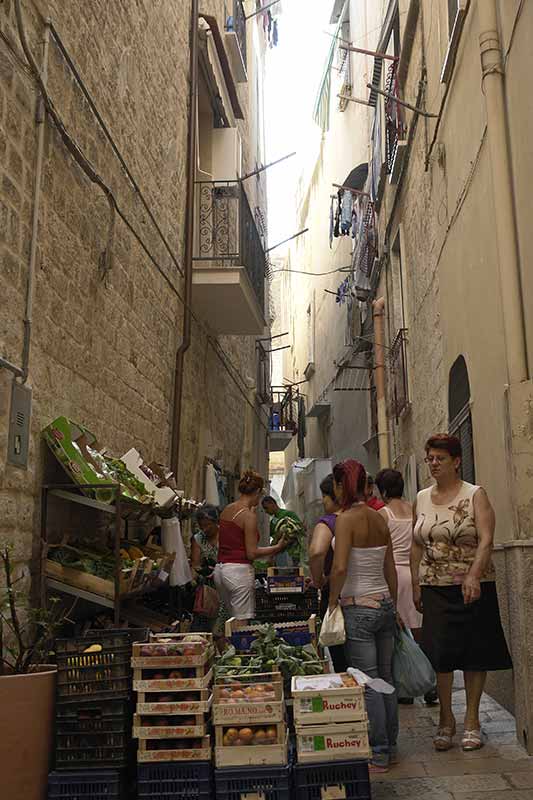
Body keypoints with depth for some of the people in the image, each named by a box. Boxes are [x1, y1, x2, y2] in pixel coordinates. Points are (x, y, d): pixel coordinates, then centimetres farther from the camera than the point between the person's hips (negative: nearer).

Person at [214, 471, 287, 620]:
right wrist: (277, 547, -2)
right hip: (239, 570, -8)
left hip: (220, 569, 8)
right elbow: (252, 553, -14)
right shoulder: (249, 516, -13)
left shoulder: (226, 510, 9)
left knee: (234, 619, 15)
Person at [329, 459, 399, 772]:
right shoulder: (379, 518, 6)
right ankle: (391, 747, 26)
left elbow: (340, 568, -23)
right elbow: (391, 570, 11)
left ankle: (378, 754, 11)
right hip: (385, 604, 7)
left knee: (368, 682, 2)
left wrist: (332, 600, -8)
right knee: (386, 678, 15)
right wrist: (392, 606, 19)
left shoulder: (347, 518, -14)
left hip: (359, 608, -7)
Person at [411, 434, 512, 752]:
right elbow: (417, 546, 12)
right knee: (439, 653, 0)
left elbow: (486, 540, -14)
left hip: (474, 587, -3)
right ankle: (446, 719, 17)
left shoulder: (475, 495, -4)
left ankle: (472, 720, 20)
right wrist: (416, 585, 7)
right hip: (435, 588, 3)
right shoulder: (422, 499, 9)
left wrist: (473, 576, -27)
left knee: (475, 653, 4)